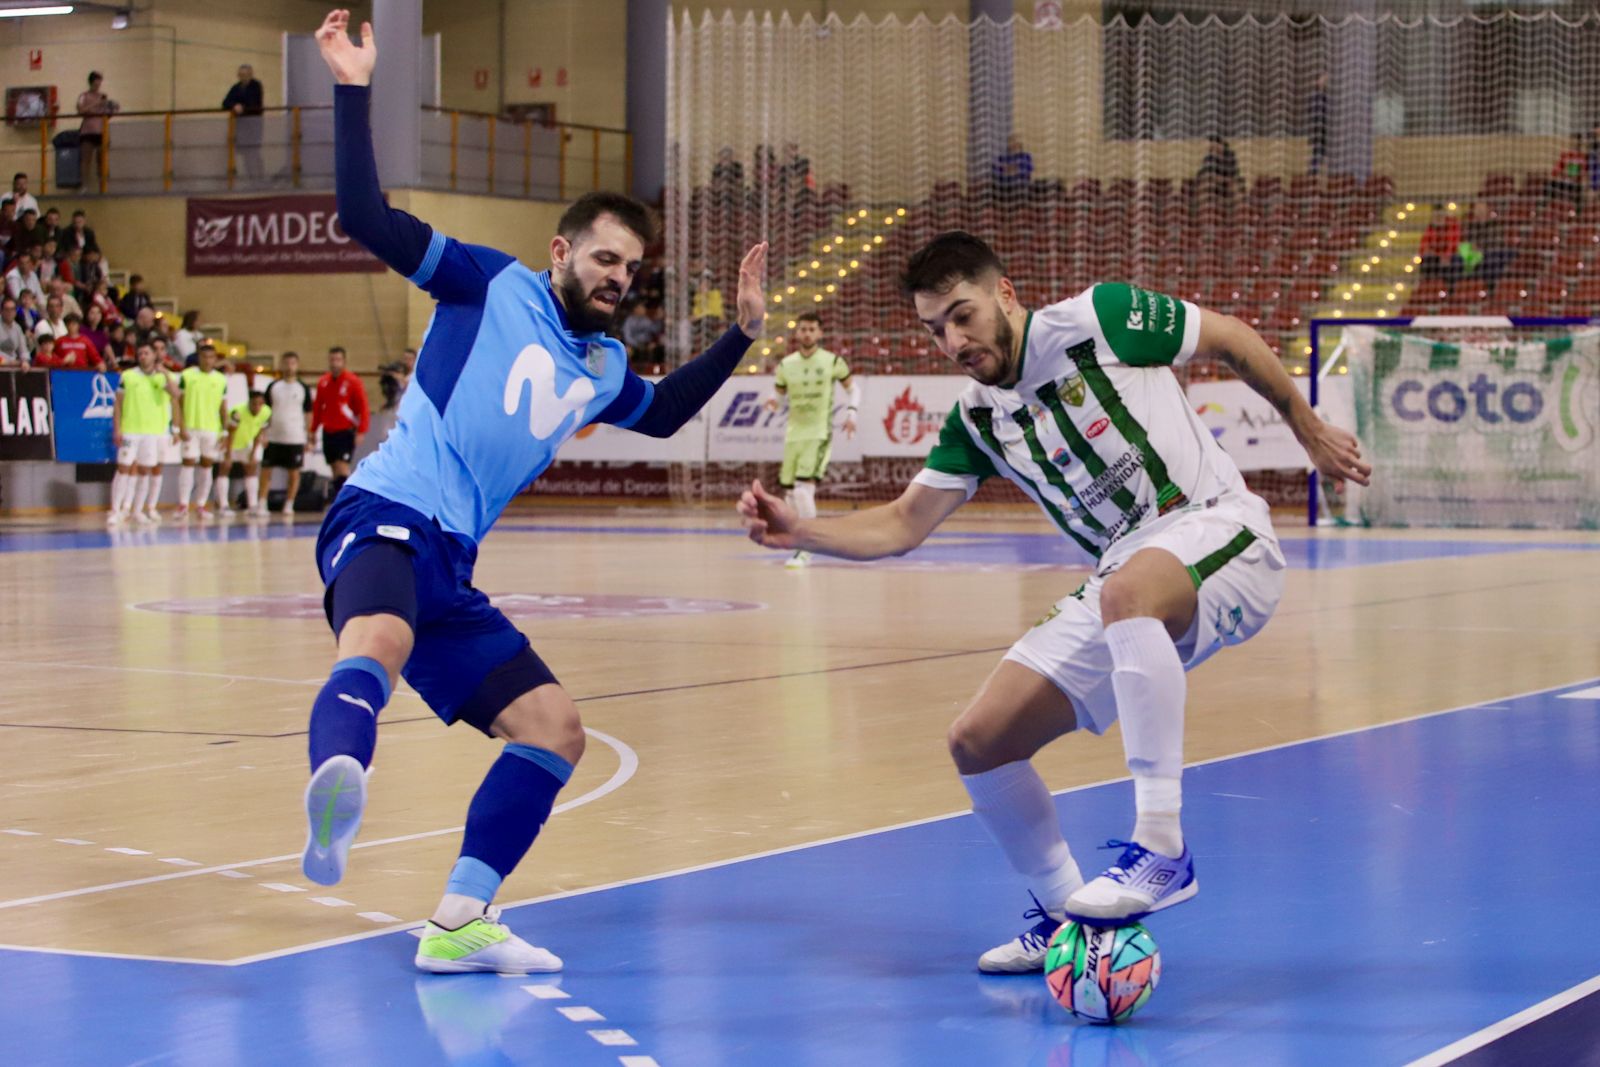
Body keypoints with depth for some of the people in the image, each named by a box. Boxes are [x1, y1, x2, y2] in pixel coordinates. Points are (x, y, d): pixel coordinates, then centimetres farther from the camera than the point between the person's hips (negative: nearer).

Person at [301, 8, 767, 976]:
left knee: (555, 729, 5)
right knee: (379, 644, -40)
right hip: (386, 517, -8)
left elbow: (664, 412, 45)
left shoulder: (603, 368, 23)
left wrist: (742, 333, 36)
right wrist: (355, 91, -8)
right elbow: (367, 217, -4)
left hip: (450, 567, 8)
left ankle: (459, 924, 6)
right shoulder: (493, 285, 4)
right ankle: (336, 791, -72)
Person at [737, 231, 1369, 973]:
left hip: (1219, 532, -7)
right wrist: (798, 533, -7)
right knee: (979, 742, -2)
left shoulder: (1100, 319, -9)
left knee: (1127, 590, -43)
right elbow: (902, 527, 9)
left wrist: (1309, 431, 11)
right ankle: (1067, 914, 19)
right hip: (1123, 584, 7)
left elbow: (1233, 338, 3)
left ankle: (1161, 848, -41)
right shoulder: (976, 419, 8)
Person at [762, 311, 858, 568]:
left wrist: (852, 412, -6)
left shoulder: (832, 362, -3)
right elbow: (778, 394, 15)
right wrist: (772, 403, -9)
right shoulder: (786, 365, 6)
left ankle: (805, 552, -13)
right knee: (790, 493, 7)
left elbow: (853, 386, 9)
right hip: (793, 434, 5)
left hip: (819, 434, -5)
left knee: (804, 488, -19)